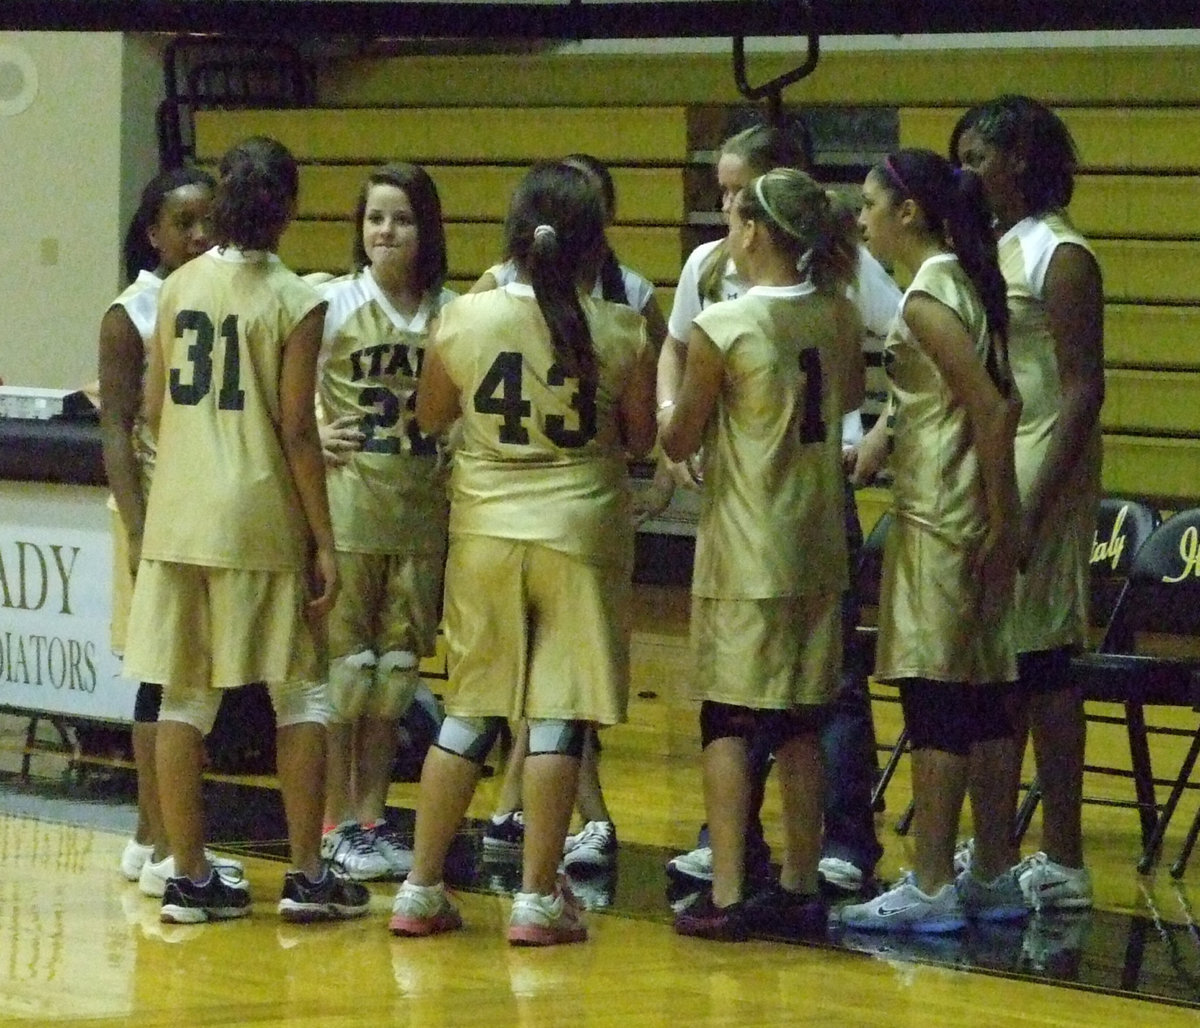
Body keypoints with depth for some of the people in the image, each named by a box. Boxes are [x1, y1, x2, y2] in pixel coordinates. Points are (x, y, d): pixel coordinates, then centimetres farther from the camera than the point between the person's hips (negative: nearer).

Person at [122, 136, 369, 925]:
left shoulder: (180, 288, 5)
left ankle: (191, 877, 8)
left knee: (184, 696, 7)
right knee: (301, 693, 7)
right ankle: (308, 875, 5)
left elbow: (154, 410, 9)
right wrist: (324, 541, -6)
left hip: (177, 515, 4)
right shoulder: (295, 302, -9)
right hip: (260, 517, -4)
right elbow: (296, 429, -11)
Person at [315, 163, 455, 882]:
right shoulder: (334, 304, -4)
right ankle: (335, 824, 7)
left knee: (395, 671, 8)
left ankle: (373, 817, 17)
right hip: (346, 510, -3)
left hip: (422, 516, 3)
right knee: (342, 666, 0)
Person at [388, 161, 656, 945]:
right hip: (582, 533, -2)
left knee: (471, 712, 12)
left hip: (485, 531, 3)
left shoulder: (466, 318, -5)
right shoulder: (622, 333, -8)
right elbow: (640, 438, 3)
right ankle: (539, 897, 0)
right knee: (558, 715, 1)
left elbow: (430, 416, 10)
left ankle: (422, 889, 16)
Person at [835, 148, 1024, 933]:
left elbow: (991, 409, -19)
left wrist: (999, 521, -15)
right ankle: (997, 877, 16)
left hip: (940, 517, -9)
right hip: (975, 517, 9)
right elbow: (1000, 405, 13)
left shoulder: (926, 299, -14)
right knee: (982, 698, 12)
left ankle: (932, 887, -4)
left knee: (934, 700, -6)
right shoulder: (968, 282, 12)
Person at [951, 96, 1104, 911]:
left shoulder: (1060, 257, -9)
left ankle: (1064, 860, -3)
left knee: (1037, 662, -6)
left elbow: (1084, 390, -14)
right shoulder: (985, 249, 15)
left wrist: (1034, 504, -21)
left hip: (1038, 474, -8)